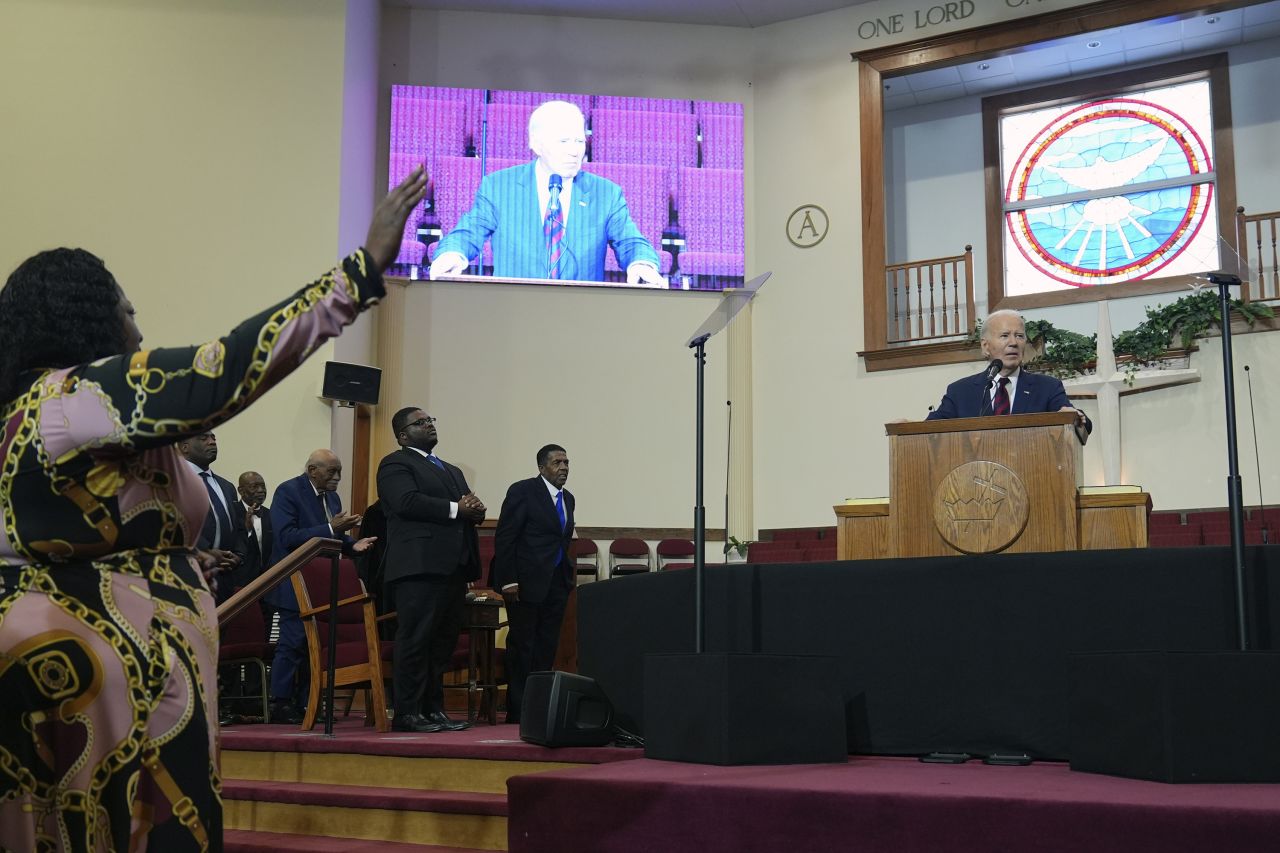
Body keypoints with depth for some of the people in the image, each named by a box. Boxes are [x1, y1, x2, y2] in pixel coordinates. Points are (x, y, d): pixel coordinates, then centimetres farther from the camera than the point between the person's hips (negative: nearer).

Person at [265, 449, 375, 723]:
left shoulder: (332, 497, 13)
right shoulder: (288, 492, -11)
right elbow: (287, 537, -22)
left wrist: (352, 545, -1)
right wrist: (330, 529, -27)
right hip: (296, 585, -8)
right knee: (293, 643, -6)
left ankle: (303, 703, 15)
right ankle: (280, 704, 1)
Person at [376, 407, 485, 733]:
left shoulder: (452, 471, 27)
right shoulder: (395, 464, 1)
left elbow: (469, 508, 21)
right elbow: (407, 502, -16)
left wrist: (476, 510, -4)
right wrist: (456, 509, -14)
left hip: (454, 567, 8)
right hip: (420, 566, -8)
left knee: (443, 642, 8)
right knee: (415, 640, -6)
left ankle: (434, 709, 14)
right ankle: (407, 713, -3)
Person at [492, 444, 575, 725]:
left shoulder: (567, 498, 14)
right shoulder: (522, 491, -7)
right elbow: (504, 537, -11)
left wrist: (568, 573, 9)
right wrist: (508, 581, -16)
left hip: (556, 583, 7)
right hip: (527, 582, -7)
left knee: (547, 648, 7)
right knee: (522, 647, 0)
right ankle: (517, 711, 7)